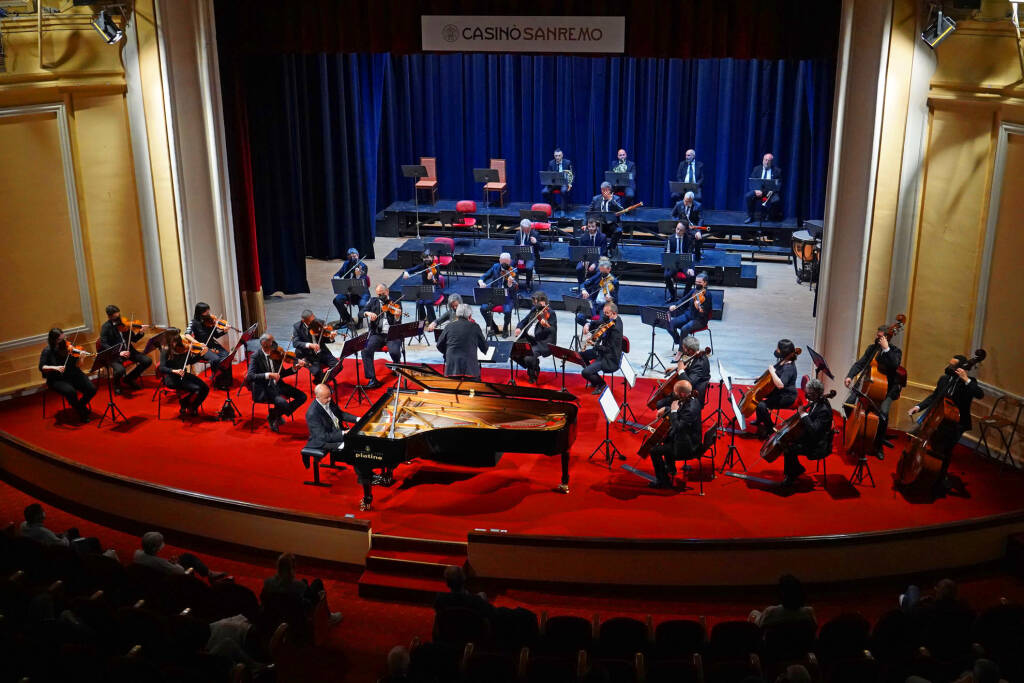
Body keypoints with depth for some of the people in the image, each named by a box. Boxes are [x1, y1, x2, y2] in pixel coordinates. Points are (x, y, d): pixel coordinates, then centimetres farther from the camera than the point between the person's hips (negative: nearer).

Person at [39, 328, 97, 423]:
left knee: (91, 389, -16)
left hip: (73, 375, 3)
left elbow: (76, 365, -2)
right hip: (57, 379, -3)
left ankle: (80, 404, 16)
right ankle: (82, 413, -7)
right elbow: (42, 367, -13)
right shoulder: (48, 351, -7)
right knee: (71, 391, -33)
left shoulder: (68, 346, -1)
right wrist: (55, 367, -28)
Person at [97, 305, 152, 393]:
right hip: (115, 354, -5)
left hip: (128, 351, 5)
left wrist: (140, 333, -9)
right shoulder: (106, 327, -7)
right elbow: (103, 344, -15)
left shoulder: (123, 323, 6)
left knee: (148, 361, -11)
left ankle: (129, 379, 12)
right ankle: (116, 385, 5)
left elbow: (133, 339, 13)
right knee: (120, 370, -34)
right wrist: (118, 352, -27)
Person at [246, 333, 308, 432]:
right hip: (264, 389, -7)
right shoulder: (256, 357, -12)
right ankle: (272, 416, 4)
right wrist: (268, 375, -33)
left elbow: (281, 373, 11)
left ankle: (279, 415, 9)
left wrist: (295, 368, -6)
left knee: (302, 396, -7)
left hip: (277, 384, 7)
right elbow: (250, 376, -23)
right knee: (283, 404, -31)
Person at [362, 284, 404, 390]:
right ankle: (372, 380, -20)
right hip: (377, 334, 2)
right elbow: (361, 313, 7)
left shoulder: (396, 304, 5)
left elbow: (397, 324, -3)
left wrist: (397, 317, -25)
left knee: (395, 352, -30)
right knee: (365, 350, -25)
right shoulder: (373, 302, 14)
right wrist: (368, 313, -14)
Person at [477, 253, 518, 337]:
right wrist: (481, 282, -18)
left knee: (507, 311, -32)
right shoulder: (495, 267, 3)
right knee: (483, 308, -20)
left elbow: (512, 291, -18)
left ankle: (505, 328, 1)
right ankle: (493, 328, 4)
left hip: (507, 297, -3)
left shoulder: (513, 272, -9)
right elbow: (484, 276, 5)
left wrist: (510, 283, -40)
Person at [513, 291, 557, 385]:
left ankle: (534, 373, 6)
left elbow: (553, 331, -17)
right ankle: (530, 368, 12)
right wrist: (519, 328, 2)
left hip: (542, 343, -7)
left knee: (528, 358, -29)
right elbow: (525, 321, 23)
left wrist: (546, 326, -39)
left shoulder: (550, 313, -7)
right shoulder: (534, 310, 13)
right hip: (528, 339, 7)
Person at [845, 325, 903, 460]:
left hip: (888, 389, -5)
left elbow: (895, 365, -25)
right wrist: (850, 376, -13)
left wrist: (886, 349, -27)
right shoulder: (872, 348, 8)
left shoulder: (895, 351, -6)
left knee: (883, 413, -26)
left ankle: (878, 446, -8)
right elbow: (860, 364, 4)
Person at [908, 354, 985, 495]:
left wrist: (966, 380, -29)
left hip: (956, 423, -6)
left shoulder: (969, 382, -6)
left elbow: (980, 395, -24)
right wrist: (919, 407, 8)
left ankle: (941, 480, -2)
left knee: (943, 446, -23)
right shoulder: (944, 379, 10)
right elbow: (934, 397, 21)